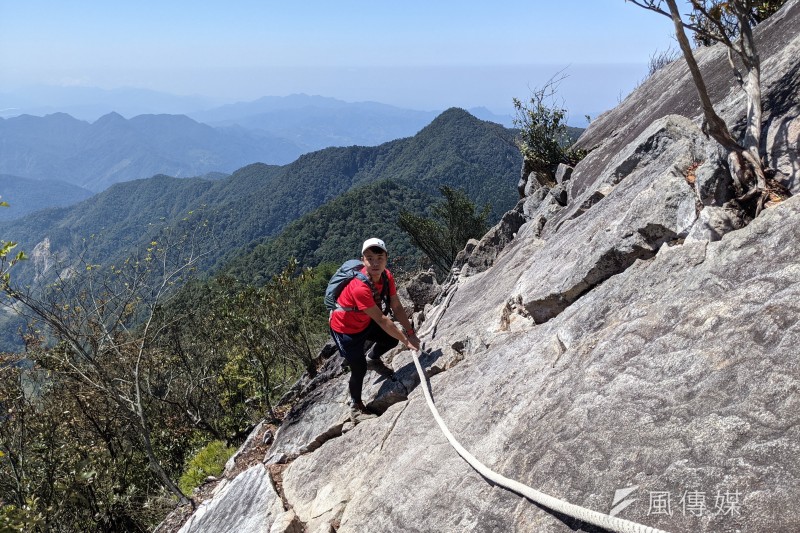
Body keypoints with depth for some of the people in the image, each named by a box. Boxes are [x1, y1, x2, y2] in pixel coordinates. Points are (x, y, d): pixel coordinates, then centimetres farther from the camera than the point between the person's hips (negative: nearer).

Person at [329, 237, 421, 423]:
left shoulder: (386, 276, -16)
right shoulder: (359, 288, -39)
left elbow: (397, 307, -9)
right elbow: (381, 320, -33)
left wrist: (410, 333, -16)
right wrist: (406, 340, -26)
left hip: (365, 323, 7)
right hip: (345, 330, -7)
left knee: (393, 337, 4)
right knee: (359, 369, -4)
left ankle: (371, 358, 34)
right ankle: (355, 407, 22)